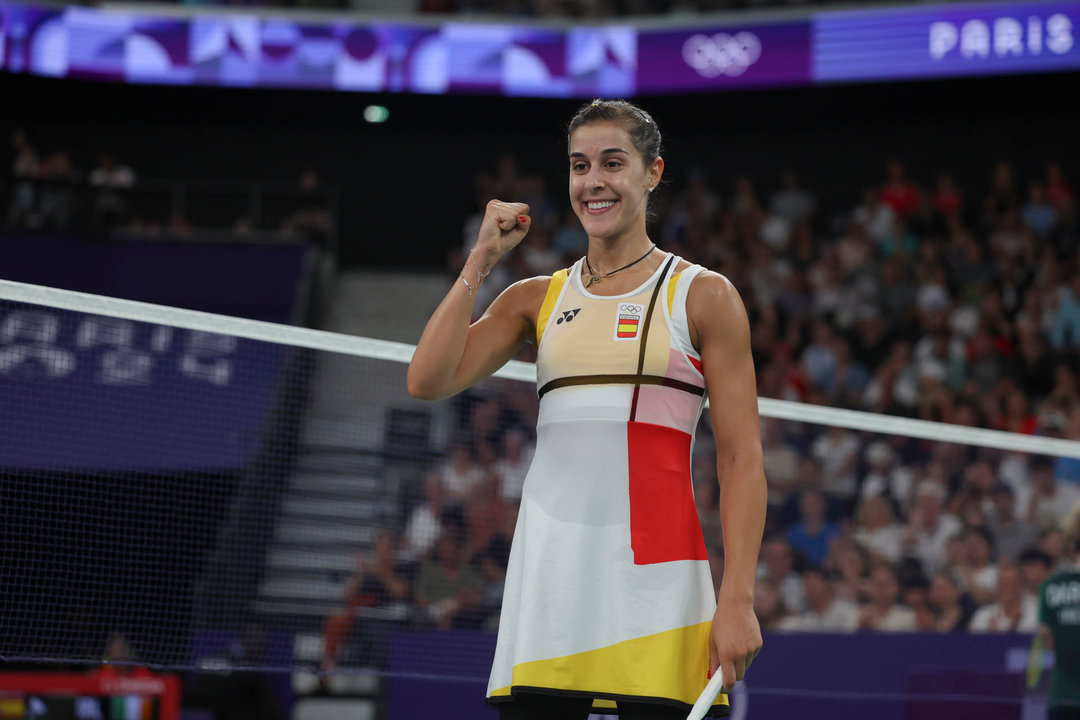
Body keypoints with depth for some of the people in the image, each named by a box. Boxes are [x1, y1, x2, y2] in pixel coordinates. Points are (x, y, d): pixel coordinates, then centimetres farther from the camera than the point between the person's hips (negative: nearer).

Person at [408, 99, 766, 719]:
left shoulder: (703, 296, 4)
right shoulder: (537, 300, 15)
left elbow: (742, 461, 0)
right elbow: (429, 380, 2)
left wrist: (738, 601, -10)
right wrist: (482, 260, 3)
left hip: (653, 574, -3)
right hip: (547, 569, 3)